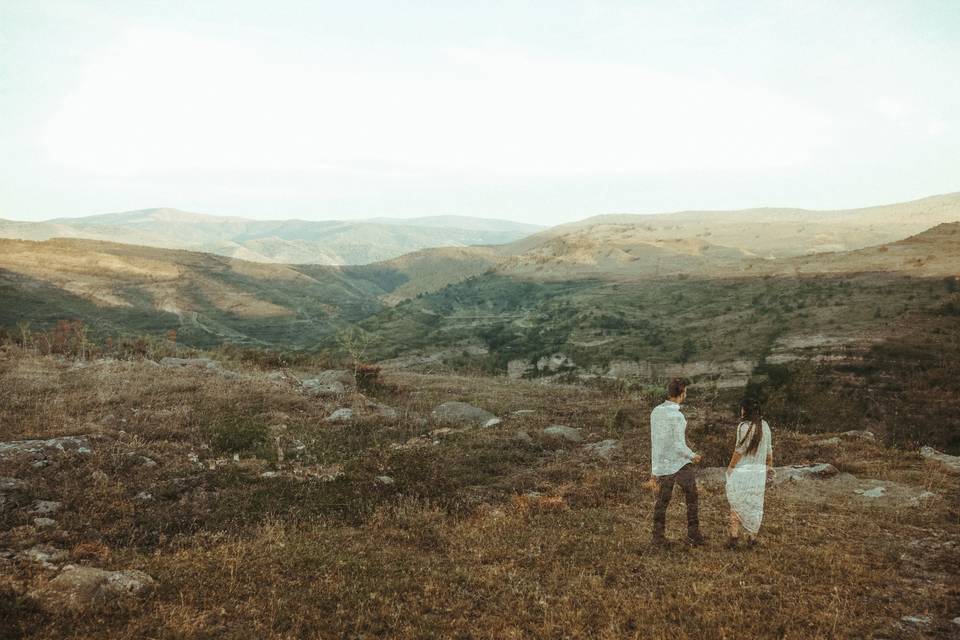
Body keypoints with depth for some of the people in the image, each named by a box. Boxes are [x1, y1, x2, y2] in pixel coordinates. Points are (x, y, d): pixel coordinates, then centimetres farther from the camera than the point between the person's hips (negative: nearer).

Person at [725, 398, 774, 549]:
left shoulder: (744, 426, -14)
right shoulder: (765, 426, 4)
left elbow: (740, 450, -13)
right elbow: (769, 449, 10)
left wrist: (730, 467, -3)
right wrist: (770, 466, 22)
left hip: (742, 470, -5)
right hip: (759, 471, 5)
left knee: (736, 503, 5)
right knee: (755, 505, 13)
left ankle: (734, 536, 2)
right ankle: (752, 538, 19)